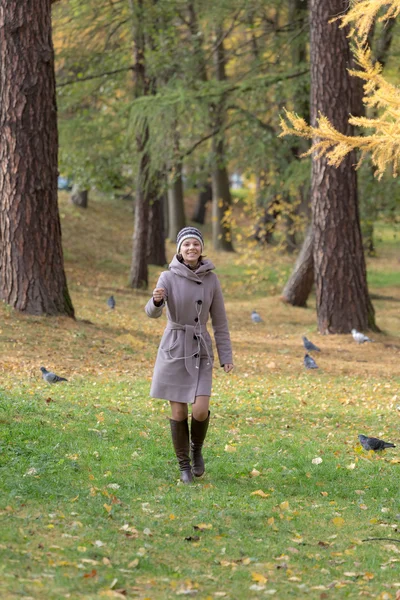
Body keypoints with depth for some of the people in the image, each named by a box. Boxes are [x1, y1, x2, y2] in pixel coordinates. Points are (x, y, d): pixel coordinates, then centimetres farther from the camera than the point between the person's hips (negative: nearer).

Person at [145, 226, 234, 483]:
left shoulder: (211, 279, 0)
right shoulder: (168, 277, -6)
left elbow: (220, 320, 5)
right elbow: (153, 312, -20)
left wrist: (227, 356, 1)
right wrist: (157, 300, -44)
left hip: (201, 351, 1)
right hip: (174, 349, -1)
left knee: (200, 410, -11)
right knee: (178, 412, 1)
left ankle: (197, 448, 20)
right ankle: (184, 465, 18)